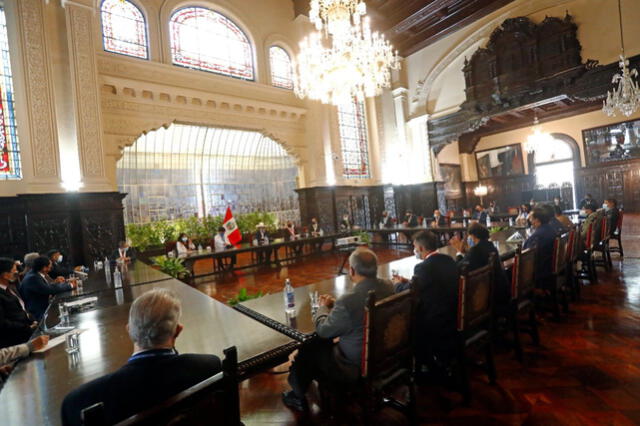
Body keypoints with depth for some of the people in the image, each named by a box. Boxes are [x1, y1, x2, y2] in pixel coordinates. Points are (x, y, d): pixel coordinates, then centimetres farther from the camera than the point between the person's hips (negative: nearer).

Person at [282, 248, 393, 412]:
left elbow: (323, 330, -16)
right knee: (322, 343, 22)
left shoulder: (348, 300, -33)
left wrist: (323, 307, 2)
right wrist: (334, 304, 6)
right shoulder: (388, 287, -10)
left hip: (357, 368, -7)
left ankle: (298, 397, 36)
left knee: (308, 347, 14)